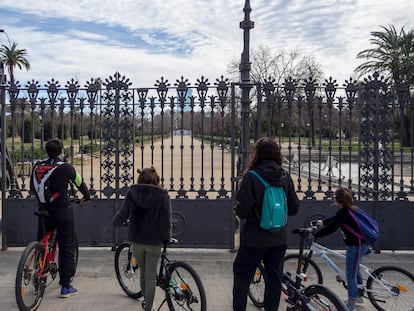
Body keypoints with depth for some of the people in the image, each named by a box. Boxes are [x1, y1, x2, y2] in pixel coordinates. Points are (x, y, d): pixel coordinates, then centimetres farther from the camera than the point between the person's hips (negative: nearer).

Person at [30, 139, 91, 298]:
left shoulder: (37, 167, 4)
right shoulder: (66, 167, -9)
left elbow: (32, 187, 16)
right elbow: (80, 183, 4)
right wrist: (87, 196, 23)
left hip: (43, 211, 4)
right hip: (62, 212, -4)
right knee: (67, 249, 4)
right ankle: (66, 286, 5)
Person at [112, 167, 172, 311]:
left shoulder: (132, 192, -4)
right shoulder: (163, 196, -9)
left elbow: (123, 214, 1)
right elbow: (166, 222, -11)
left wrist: (115, 221, 22)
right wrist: (167, 239, 4)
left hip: (136, 240, 3)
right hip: (154, 242, -2)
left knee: (143, 271, 24)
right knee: (150, 276, 8)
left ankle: (145, 299, 42)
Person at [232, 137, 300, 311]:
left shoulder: (251, 177, -16)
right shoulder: (285, 177, -2)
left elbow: (243, 211, -17)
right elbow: (294, 208, 4)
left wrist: (236, 211, 4)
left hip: (254, 239, -4)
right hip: (279, 239, 4)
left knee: (242, 276, 11)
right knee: (274, 278, 14)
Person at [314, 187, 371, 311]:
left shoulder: (343, 212, -23)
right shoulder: (350, 209, 6)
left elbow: (331, 228, -31)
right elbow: (335, 218, 22)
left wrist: (314, 234, -25)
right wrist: (323, 222, 32)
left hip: (356, 246, -10)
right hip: (363, 243, 10)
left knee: (351, 274, 1)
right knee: (354, 269, 26)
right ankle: (358, 296, 42)